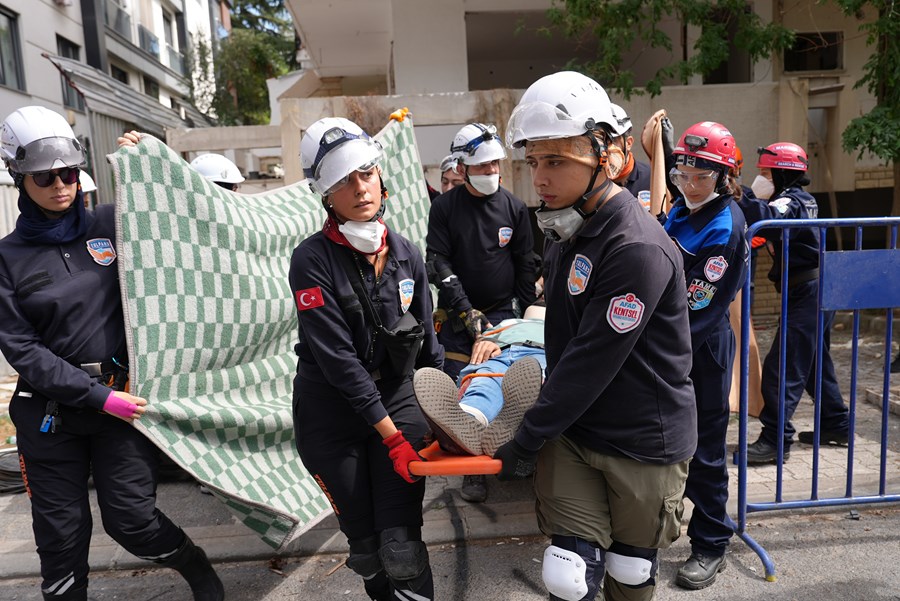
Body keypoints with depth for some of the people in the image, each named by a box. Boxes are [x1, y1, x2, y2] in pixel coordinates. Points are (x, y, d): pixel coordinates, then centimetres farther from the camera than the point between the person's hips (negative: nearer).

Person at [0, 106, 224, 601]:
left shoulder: (112, 224, 2)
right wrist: (97, 396, -14)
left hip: (123, 398, 0)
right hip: (51, 412, 1)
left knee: (131, 520, 1)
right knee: (61, 535, 10)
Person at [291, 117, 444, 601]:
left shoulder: (406, 254, 0)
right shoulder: (312, 261, -15)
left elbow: (427, 341, 8)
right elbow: (338, 358, -19)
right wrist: (390, 434, -20)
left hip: (398, 402, 3)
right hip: (332, 420, -2)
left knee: (402, 547, -4)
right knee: (365, 548, 10)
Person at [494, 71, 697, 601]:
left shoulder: (638, 248, -25)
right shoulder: (567, 226, 3)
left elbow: (591, 363, -22)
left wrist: (528, 441, -14)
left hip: (644, 440, -5)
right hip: (572, 427, 6)